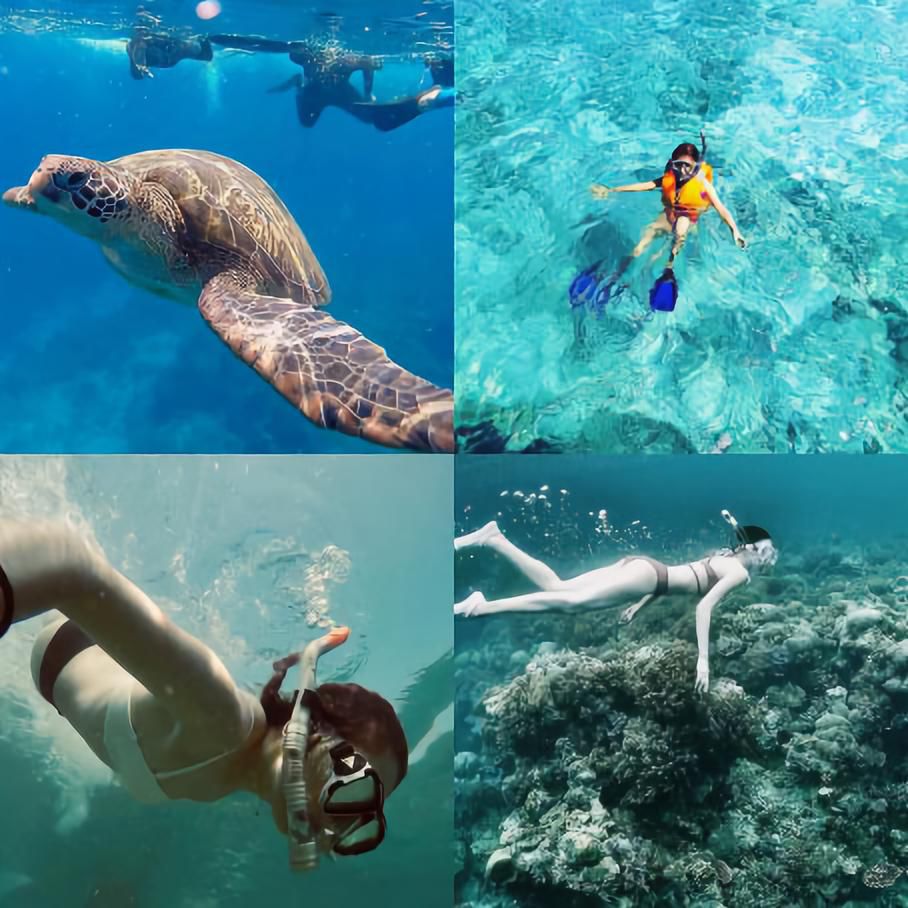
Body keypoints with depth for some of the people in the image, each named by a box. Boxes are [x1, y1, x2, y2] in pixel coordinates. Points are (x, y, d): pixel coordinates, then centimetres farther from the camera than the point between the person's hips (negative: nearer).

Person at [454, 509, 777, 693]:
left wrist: (640, 604, 31)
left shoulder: (724, 558, 26)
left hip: (639, 564, 8)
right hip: (644, 573, -8)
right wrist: (703, 660, -16)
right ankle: (485, 606, -33)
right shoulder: (740, 572, -1)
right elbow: (704, 607, -15)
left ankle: (494, 539, -6)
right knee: (571, 600, -21)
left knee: (556, 587, 1)